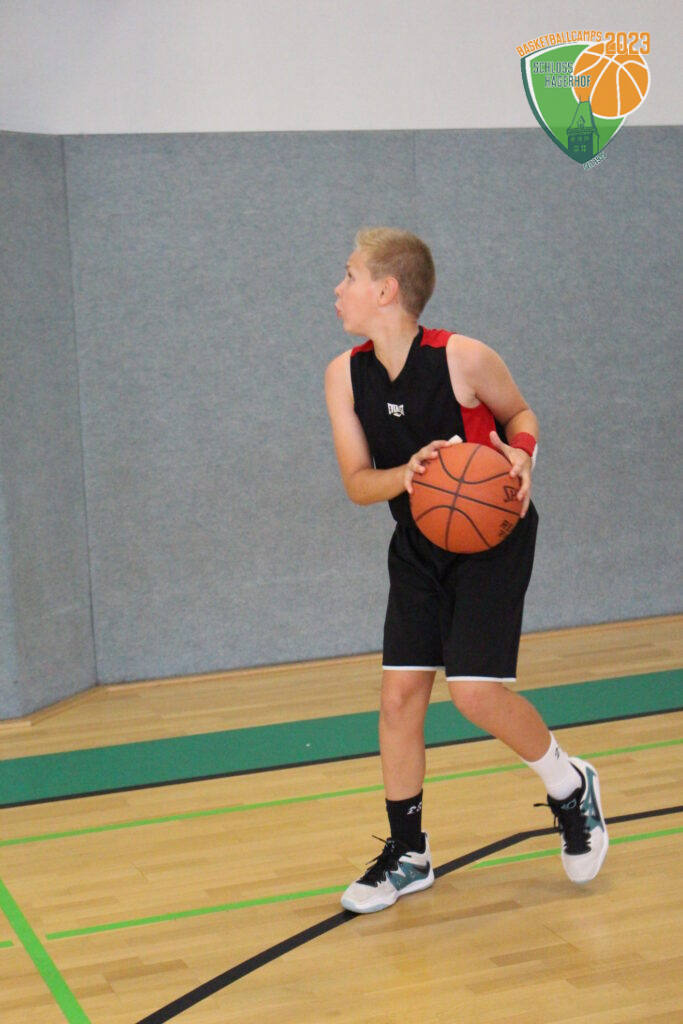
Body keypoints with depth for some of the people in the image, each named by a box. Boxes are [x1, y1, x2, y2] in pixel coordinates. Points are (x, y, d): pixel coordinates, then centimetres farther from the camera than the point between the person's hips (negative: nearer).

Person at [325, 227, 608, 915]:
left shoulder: (463, 358, -19)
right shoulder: (345, 376, -7)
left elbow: (518, 412, 0)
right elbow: (357, 482, -5)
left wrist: (521, 454, -21)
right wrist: (407, 473, -26)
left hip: (491, 538, -4)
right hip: (418, 545, 5)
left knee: (475, 691, -13)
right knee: (400, 692, 0)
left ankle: (570, 787, 16)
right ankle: (408, 855, 16)